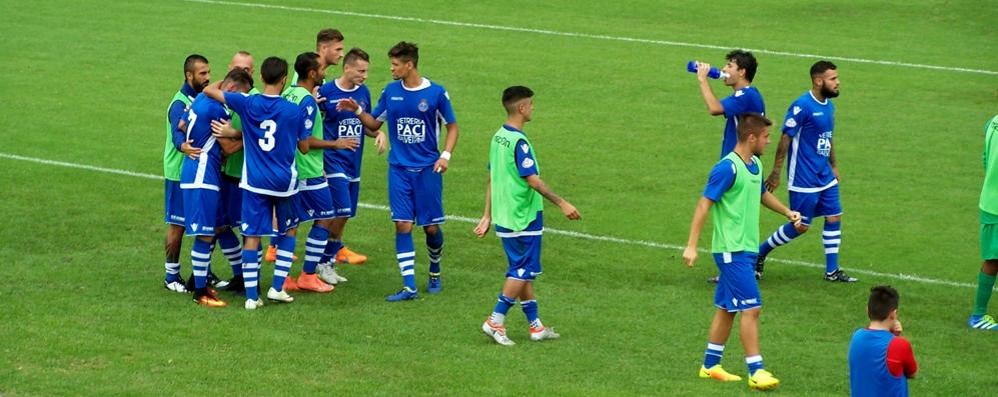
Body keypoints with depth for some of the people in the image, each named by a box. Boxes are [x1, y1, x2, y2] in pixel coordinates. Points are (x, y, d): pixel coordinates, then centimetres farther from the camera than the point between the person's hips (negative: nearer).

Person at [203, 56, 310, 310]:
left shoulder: (247, 104, -8)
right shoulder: (293, 111, -8)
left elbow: (209, 90, -2)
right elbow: (304, 148, 3)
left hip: (255, 182, 0)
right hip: (284, 182, 0)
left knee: (252, 236, 3)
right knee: (289, 231, 21)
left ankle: (251, 296, 0)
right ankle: (277, 287, 14)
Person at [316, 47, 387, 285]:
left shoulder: (363, 92, 7)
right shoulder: (326, 92, -11)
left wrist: (378, 133, 0)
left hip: (353, 164, 6)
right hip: (334, 161, -6)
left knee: (343, 214, 8)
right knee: (342, 212, -15)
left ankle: (327, 262, 18)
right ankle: (336, 251, 5)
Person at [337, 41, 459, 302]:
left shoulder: (436, 93, -6)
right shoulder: (390, 91, 3)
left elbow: (452, 126, 2)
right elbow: (375, 124, 14)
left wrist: (446, 155, -11)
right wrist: (357, 110, -5)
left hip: (428, 170, -2)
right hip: (399, 169, 2)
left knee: (431, 226, 4)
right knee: (403, 225, -6)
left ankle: (435, 271, 33)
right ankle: (409, 287, -6)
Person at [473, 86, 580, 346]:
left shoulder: (498, 137, 9)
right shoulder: (519, 142, -18)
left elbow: (491, 179, 13)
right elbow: (533, 180, -21)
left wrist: (487, 216, 17)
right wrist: (562, 203, -17)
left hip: (504, 216, 9)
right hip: (524, 219, -9)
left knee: (523, 271, 13)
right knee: (523, 271, -1)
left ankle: (535, 326, 18)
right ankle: (496, 322, -3)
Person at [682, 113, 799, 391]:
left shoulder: (755, 165, 10)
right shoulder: (727, 168, -17)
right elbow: (704, 204, -18)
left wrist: (788, 212, 20)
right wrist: (691, 246, -22)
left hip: (746, 249, 9)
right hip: (731, 250, -9)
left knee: (727, 309, 14)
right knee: (751, 307, -10)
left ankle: (710, 365, 22)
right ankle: (756, 372, -8)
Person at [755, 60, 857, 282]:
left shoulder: (828, 105, 8)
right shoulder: (802, 106, -18)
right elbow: (786, 139, -17)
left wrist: (834, 166, 22)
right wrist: (775, 173, -17)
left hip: (825, 177, 8)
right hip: (803, 179, -8)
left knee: (834, 218, 5)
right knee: (800, 226, -2)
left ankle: (832, 271, 12)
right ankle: (759, 253, 16)